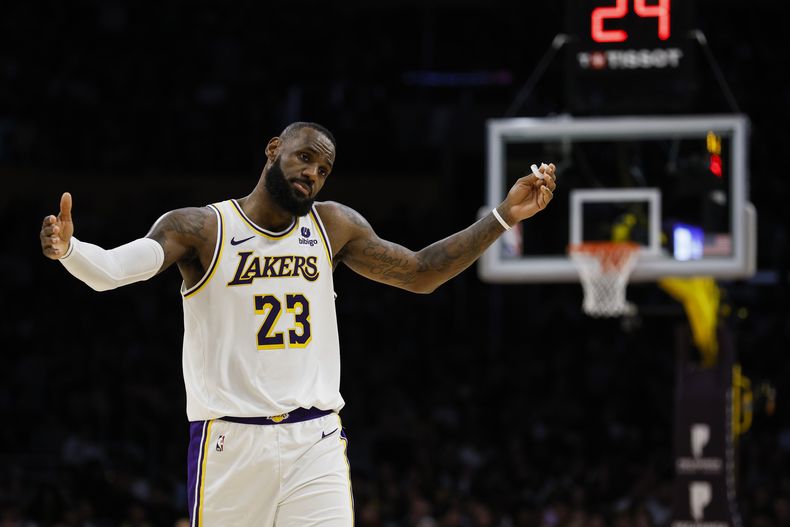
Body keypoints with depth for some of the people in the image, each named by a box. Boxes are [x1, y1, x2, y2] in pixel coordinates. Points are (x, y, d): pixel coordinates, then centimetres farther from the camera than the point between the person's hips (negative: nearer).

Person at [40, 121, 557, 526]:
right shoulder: (199, 228, -4)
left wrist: (504, 217, 11)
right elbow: (112, 269, -18)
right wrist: (68, 250, -41)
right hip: (230, 440, -3)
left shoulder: (334, 225, 10)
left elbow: (419, 272, 18)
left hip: (315, 440, 3)